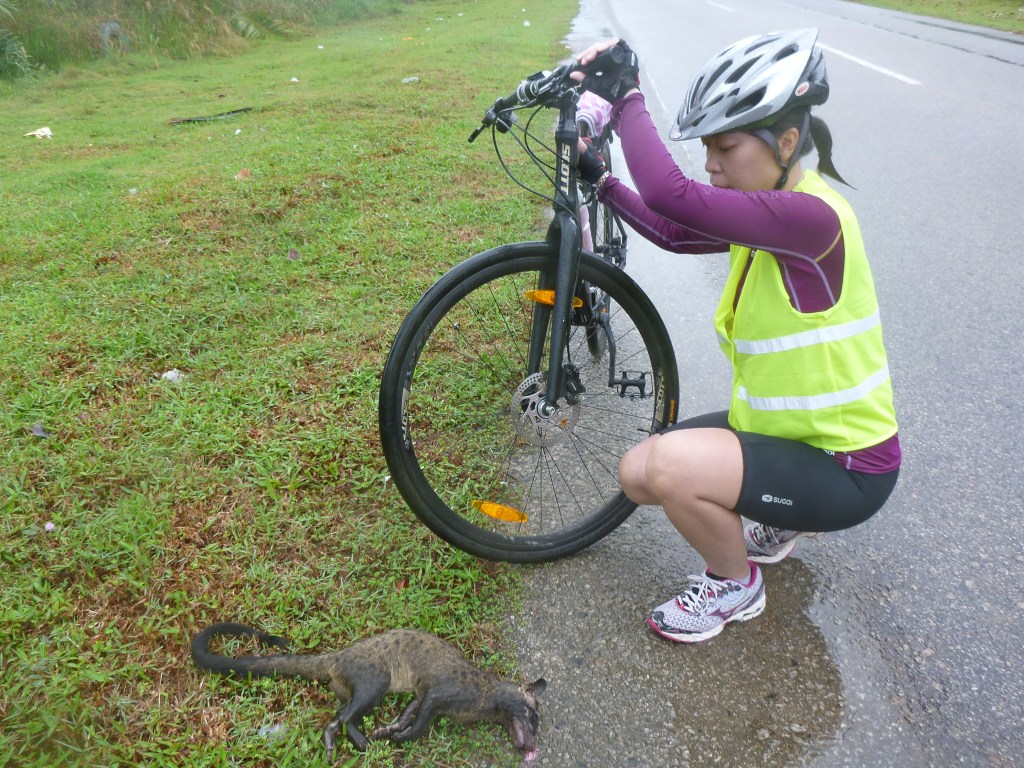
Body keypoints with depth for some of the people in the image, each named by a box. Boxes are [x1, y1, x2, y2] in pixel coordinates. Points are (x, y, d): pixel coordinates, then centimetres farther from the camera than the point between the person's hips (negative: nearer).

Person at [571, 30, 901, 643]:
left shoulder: (812, 216, -27)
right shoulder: (766, 214, 1)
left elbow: (672, 196, -37)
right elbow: (673, 231, 12)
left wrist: (627, 95, -25)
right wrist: (599, 178, 3)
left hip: (846, 467, -9)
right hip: (782, 429, 9)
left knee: (673, 464, -29)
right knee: (638, 474, 5)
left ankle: (735, 587, 2)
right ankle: (783, 518, 25)